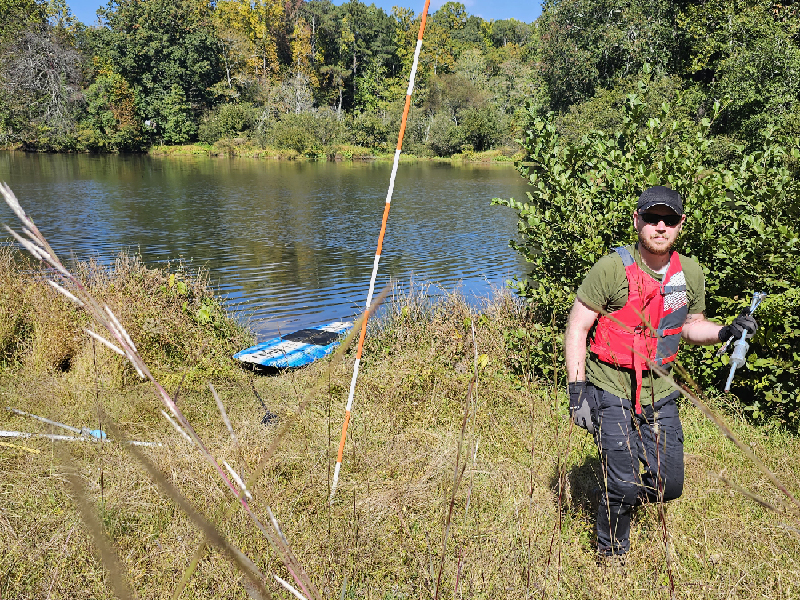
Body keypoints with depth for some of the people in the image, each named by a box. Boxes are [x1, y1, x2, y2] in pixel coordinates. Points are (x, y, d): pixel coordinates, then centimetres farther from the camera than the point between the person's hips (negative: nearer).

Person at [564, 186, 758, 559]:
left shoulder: (691, 274, 1)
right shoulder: (613, 268, -16)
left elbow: (691, 325, 15)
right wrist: (577, 390, -17)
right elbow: (577, 328, -12)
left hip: (658, 391, 5)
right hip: (610, 391, -5)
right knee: (623, 487, -4)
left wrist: (726, 332, -6)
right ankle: (612, 555, 24)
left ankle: (616, 499, 41)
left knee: (669, 486, 9)